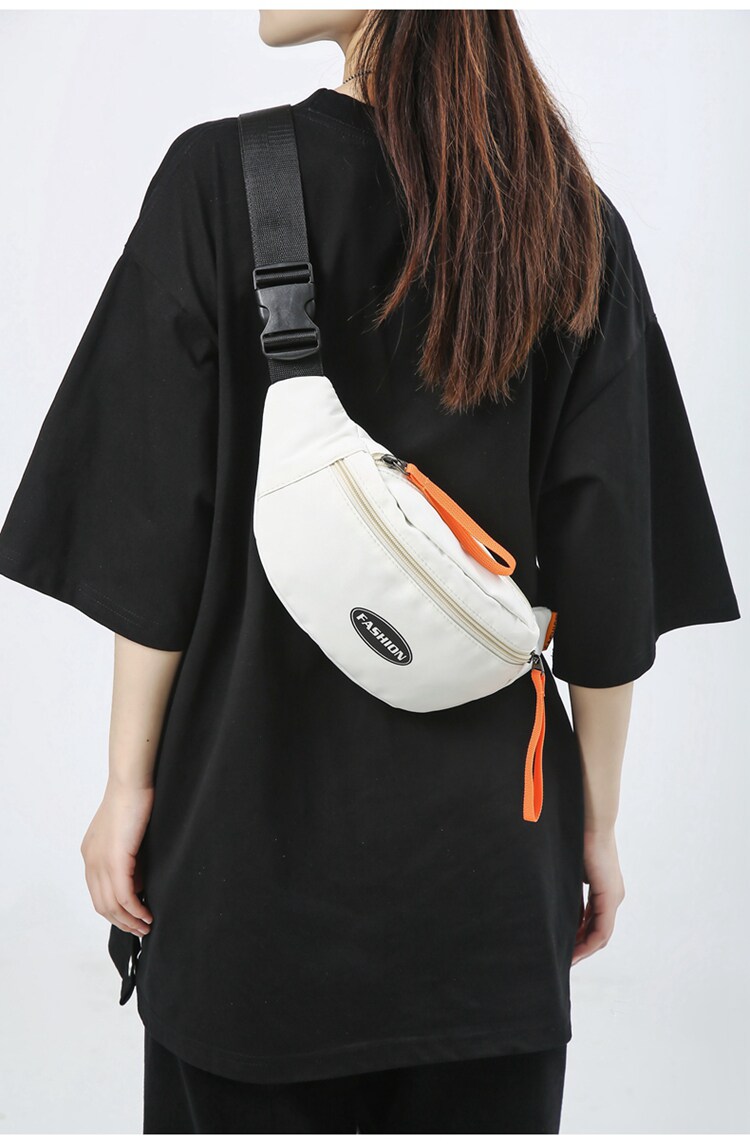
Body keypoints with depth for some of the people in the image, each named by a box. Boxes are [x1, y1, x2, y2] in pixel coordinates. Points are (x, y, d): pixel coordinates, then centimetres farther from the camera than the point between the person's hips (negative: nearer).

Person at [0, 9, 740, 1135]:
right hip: (492, 826, 3)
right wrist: (596, 819, 8)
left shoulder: (219, 179, -10)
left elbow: (162, 530, -10)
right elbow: (608, 573, -1)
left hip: (260, 803, -2)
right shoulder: (576, 221, -1)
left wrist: (129, 783, -1)